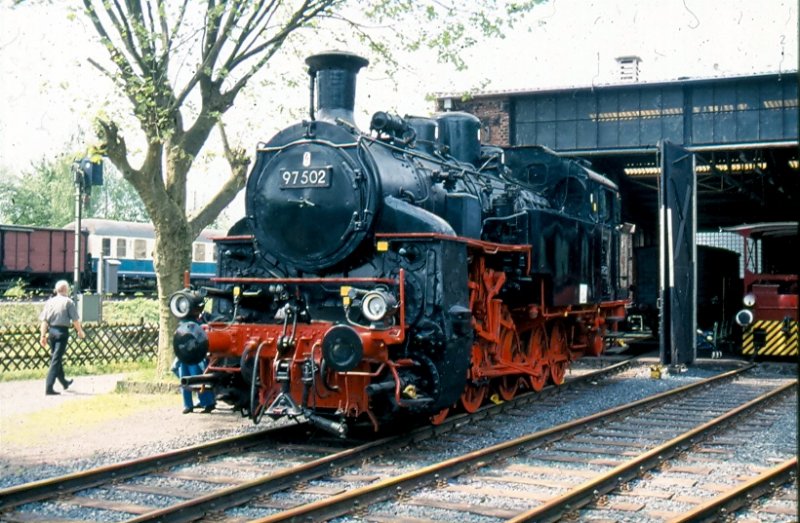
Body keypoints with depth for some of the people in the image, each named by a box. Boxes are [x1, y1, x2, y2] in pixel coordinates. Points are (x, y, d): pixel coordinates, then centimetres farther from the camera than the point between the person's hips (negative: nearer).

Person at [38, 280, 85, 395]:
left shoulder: (50, 302, 7)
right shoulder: (68, 302, -5)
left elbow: (44, 320, 3)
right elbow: (75, 320, -7)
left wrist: (43, 335, 4)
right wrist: (80, 331, 8)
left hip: (51, 331, 5)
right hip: (62, 331, -5)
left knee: (55, 357, 20)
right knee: (56, 360, -6)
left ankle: (64, 382, 39)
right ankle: (49, 388, -13)